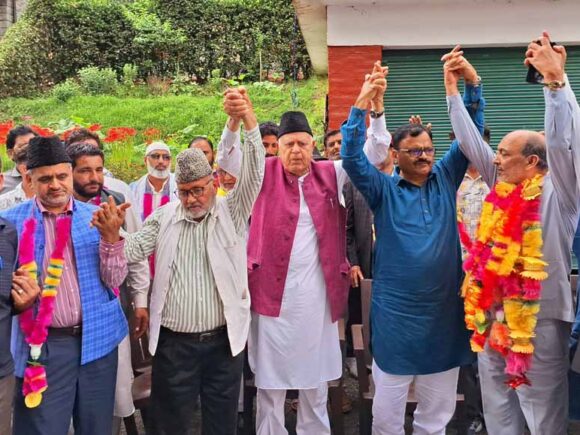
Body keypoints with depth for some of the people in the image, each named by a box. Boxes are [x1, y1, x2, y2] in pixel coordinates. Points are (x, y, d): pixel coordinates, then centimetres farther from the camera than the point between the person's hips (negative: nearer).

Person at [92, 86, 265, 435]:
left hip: (224, 340, -1)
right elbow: (134, 250, 1)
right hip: (173, 343, 1)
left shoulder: (232, 212, 0)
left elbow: (254, 175, -14)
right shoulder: (165, 217, 6)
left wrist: (249, 121, -28)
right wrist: (113, 234, -22)